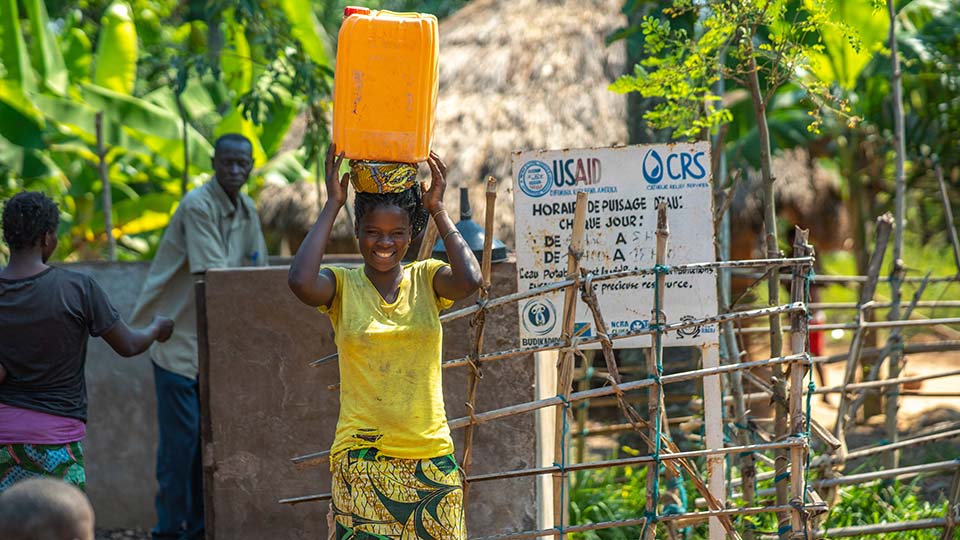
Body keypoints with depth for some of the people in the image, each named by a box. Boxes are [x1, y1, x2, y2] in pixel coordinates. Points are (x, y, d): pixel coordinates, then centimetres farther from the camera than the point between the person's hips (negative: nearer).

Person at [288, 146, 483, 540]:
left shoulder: (427, 279, 5)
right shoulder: (342, 285, 1)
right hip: (361, 459, -2)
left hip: (431, 458, 2)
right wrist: (332, 206, -12)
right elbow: (300, 282, -21)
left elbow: (470, 280, -17)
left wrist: (438, 210, -9)